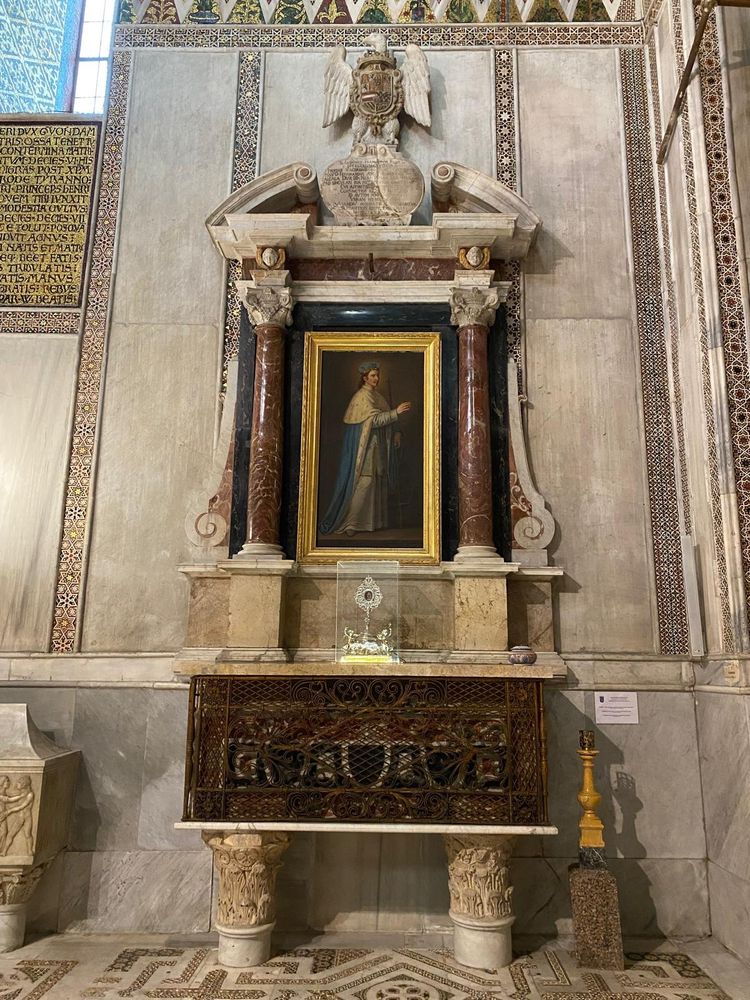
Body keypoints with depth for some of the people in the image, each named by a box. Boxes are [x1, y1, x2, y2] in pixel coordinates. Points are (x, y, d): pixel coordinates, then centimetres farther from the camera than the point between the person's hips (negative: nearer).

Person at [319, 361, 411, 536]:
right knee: (363, 482, -10)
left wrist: (395, 433, 2)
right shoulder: (363, 396, -13)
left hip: (376, 446, 9)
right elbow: (375, 419, -22)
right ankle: (348, 522, -4)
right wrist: (396, 412, -27)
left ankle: (372, 520, 18)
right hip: (365, 446, -9)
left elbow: (383, 417, 16)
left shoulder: (376, 395, 16)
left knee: (376, 482, 10)